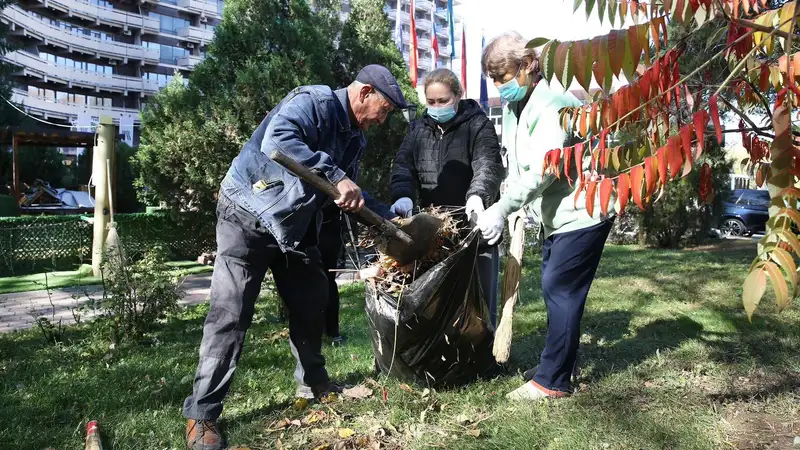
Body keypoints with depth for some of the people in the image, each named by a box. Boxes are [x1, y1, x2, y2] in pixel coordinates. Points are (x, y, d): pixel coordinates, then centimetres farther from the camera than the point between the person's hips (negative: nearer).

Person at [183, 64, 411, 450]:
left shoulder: (354, 138, 8)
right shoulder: (312, 101, -20)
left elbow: (349, 193, 12)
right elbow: (277, 140, -39)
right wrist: (335, 177, -41)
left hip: (295, 224, 9)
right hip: (248, 214, -8)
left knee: (311, 300, 13)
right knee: (230, 314, -9)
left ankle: (313, 382, 33)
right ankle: (201, 414, 1)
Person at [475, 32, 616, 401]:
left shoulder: (553, 105, -21)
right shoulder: (514, 107, 9)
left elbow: (543, 169, -32)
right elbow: (517, 166, 10)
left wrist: (502, 208, -38)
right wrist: (509, 208, -1)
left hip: (580, 213, -10)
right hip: (556, 216, 10)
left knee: (560, 290, -9)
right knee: (555, 289, 15)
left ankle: (552, 380, -1)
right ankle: (562, 364, 28)